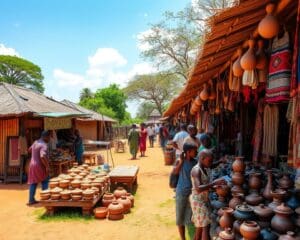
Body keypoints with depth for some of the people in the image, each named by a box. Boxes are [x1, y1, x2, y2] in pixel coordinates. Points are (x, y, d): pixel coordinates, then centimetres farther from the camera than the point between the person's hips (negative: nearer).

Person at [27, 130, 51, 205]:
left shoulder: (35, 142, 7)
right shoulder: (44, 145, -21)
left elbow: (29, 150, 24)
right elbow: (42, 157, -34)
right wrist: (47, 166, -27)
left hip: (32, 165, 8)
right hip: (40, 166, -8)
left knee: (33, 183, 12)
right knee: (45, 182, 6)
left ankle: (31, 200, 17)